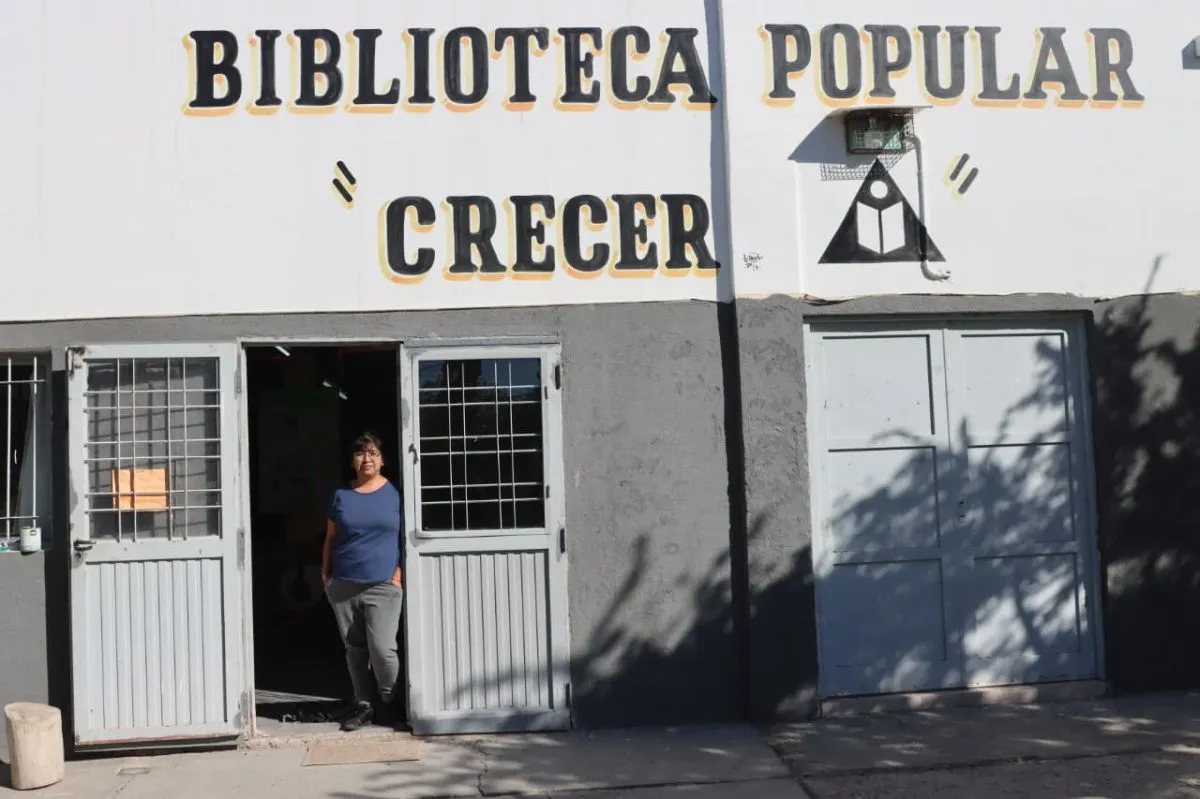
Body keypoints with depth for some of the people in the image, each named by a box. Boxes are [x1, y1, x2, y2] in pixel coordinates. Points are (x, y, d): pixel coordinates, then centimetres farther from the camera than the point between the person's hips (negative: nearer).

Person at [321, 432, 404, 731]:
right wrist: (325, 573, 7)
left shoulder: (394, 492, 1)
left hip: (383, 585, -3)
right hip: (343, 585, 3)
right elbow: (331, 537, 12)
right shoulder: (341, 495, 7)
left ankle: (389, 701, 14)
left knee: (382, 648, -10)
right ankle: (363, 705, 21)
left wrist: (400, 570, -5)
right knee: (354, 648, 8)